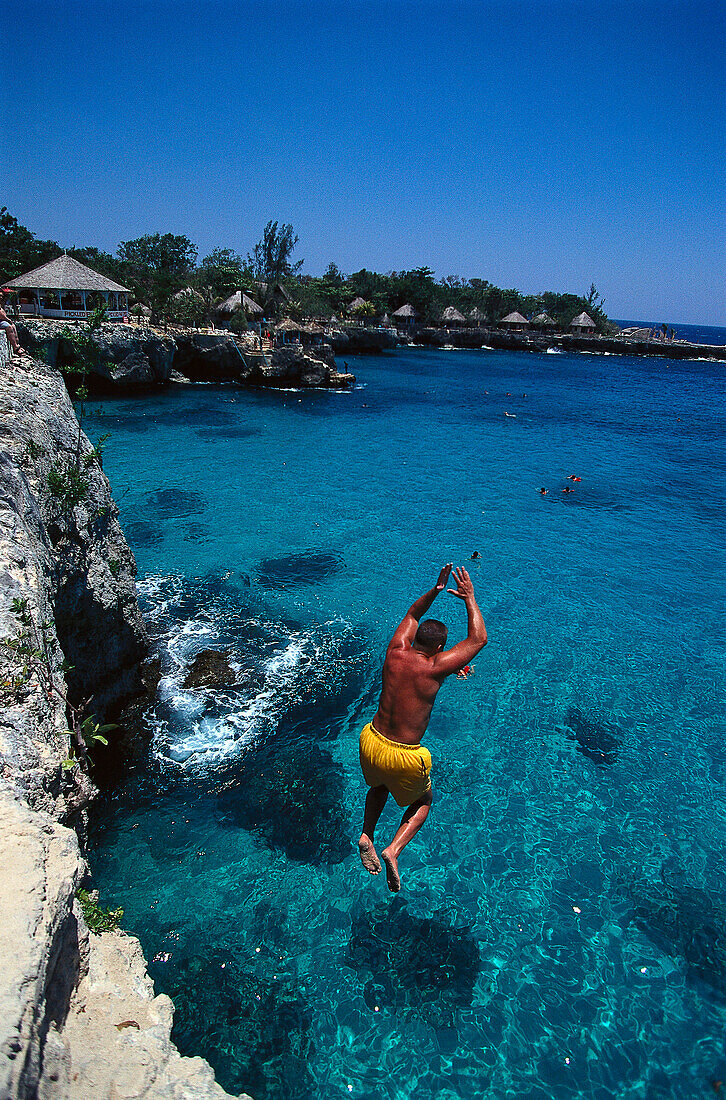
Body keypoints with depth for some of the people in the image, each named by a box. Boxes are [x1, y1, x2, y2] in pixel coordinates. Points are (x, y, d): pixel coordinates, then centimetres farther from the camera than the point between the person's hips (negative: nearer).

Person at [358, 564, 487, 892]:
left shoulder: (396, 653, -5)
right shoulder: (435, 668, -18)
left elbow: (412, 615, 15)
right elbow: (478, 639, -6)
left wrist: (435, 589, 7)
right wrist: (469, 599, 1)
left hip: (371, 744, 5)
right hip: (404, 759, -5)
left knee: (379, 785, 37)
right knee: (423, 801, 25)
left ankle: (366, 834, 18)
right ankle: (393, 850, 3)